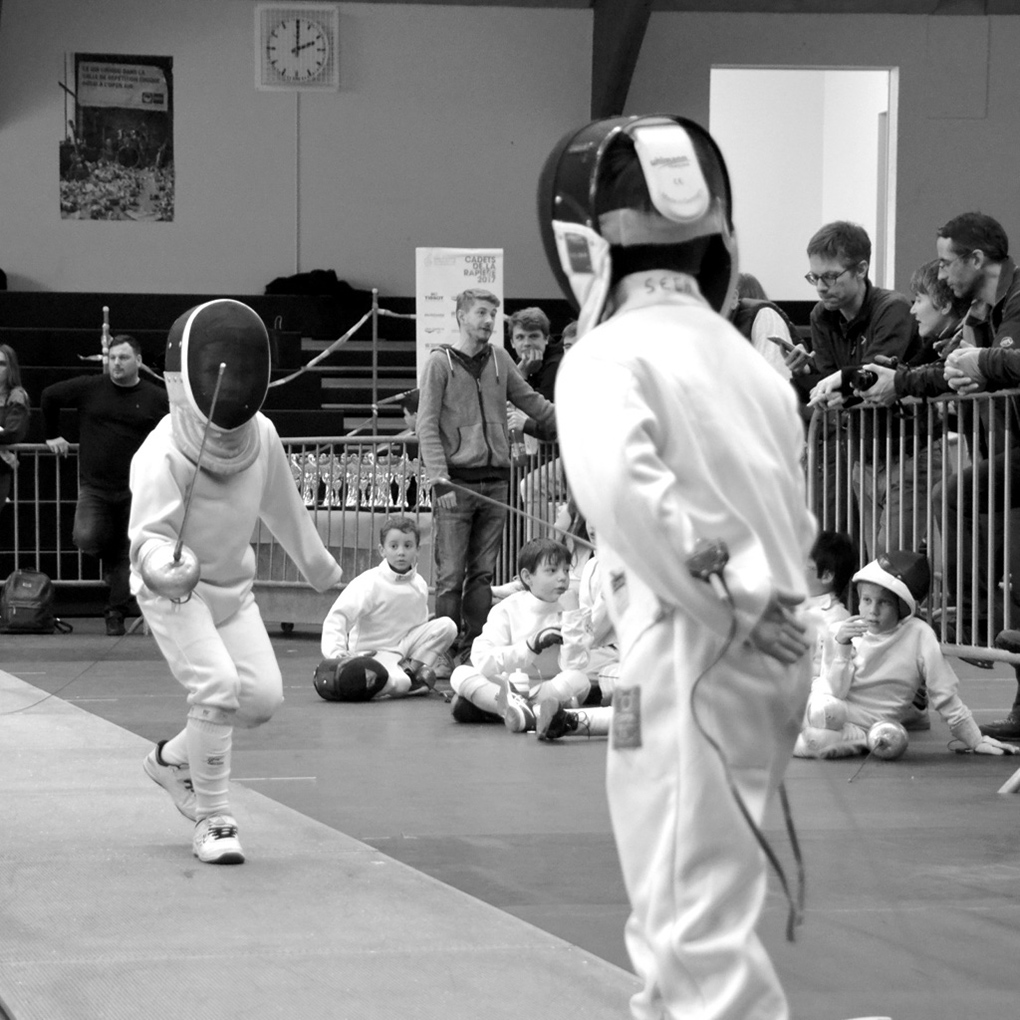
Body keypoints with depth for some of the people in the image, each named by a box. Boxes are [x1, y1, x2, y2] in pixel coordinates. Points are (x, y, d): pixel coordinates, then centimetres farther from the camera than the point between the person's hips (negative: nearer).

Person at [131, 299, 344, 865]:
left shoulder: (260, 435, -9)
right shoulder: (163, 453, -27)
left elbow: (281, 503, 9)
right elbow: (149, 532, -32)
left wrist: (318, 563, 21)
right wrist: (165, 567, -55)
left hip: (232, 585, 6)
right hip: (173, 588, -6)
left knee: (263, 697, -3)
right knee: (217, 686, -23)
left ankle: (173, 759, 24)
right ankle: (212, 820, -6)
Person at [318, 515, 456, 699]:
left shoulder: (420, 585, 4)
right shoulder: (370, 582, -15)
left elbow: (421, 625, 19)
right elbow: (336, 618, -23)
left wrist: (421, 662, 10)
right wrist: (336, 652, -39)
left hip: (405, 648, 7)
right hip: (373, 653, -7)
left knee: (447, 625, -12)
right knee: (399, 684, -38)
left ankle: (410, 671, -9)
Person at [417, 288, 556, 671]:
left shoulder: (499, 359, 11)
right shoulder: (440, 362, -2)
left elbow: (529, 400, 23)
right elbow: (427, 425, -6)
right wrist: (439, 477, -16)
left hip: (495, 479, 5)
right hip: (457, 481, -5)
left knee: (483, 572, 6)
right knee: (451, 574, -5)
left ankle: (474, 649, 10)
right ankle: (447, 652, -1)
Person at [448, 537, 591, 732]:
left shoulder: (569, 613, 3)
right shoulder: (507, 609, 0)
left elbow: (573, 666, -7)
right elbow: (482, 660, -14)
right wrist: (531, 645, -20)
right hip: (507, 687, 0)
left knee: (579, 680, -30)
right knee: (460, 674, -23)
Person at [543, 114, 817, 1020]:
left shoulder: (610, 355, -9)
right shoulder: (738, 353, 13)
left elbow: (619, 482, -29)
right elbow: (797, 525, 15)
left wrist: (718, 600, -21)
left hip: (692, 661, -8)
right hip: (767, 657, 8)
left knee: (696, 930, -4)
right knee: (680, 917, 24)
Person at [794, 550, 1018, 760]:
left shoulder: (919, 635, -9)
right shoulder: (843, 631, -1)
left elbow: (945, 695, -4)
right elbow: (837, 692, -6)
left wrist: (975, 741, -3)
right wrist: (842, 648, -19)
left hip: (871, 724, -3)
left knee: (809, 742, -32)